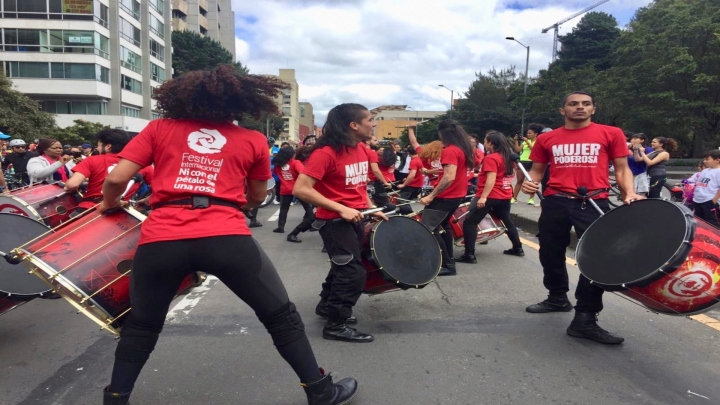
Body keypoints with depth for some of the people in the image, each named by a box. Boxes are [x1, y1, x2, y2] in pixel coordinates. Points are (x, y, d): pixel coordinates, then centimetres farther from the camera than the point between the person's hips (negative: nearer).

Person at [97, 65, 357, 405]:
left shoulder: (159, 127, 16)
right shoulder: (253, 140, 16)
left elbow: (116, 179, 10)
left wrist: (108, 203, 31)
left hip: (160, 240, 2)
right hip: (228, 238, -1)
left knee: (141, 325, 28)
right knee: (281, 317, 17)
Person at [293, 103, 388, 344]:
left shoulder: (362, 150, 5)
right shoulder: (325, 153, -22)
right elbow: (301, 189, -27)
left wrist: (372, 208, 9)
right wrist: (341, 209, -28)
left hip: (356, 218, 9)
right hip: (334, 220, -9)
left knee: (343, 266, 21)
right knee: (353, 272, -7)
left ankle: (327, 306, 43)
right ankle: (336, 325, 9)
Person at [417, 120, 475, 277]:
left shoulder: (450, 151, -21)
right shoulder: (464, 149, 7)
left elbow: (449, 177, -30)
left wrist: (431, 196, -27)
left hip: (446, 197, -10)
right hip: (457, 195, 10)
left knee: (427, 229, -6)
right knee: (443, 224, 25)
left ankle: (448, 265, -5)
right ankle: (448, 260, 31)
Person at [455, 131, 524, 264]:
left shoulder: (491, 158, -15)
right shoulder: (509, 157, 11)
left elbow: (491, 179, -24)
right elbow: (511, 174, 24)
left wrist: (483, 197, -27)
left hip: (490, 196, -9)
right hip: (505, 196, 9)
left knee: (469, 222, -7)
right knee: (507, 221, 25)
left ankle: (469, 255, -12)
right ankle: (518, 248, 34)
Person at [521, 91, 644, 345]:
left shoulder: (611, 134, 6)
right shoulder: (547, 139, 10)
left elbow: (621, 168, 8)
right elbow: (537, 170, 17)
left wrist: (629, 193, -9)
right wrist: (530, 183, -5)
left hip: (594, 203, -2)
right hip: (555, 203, 3)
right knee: (550, 255, 13)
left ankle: (585, 319, 2)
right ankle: (558, 298, 37)